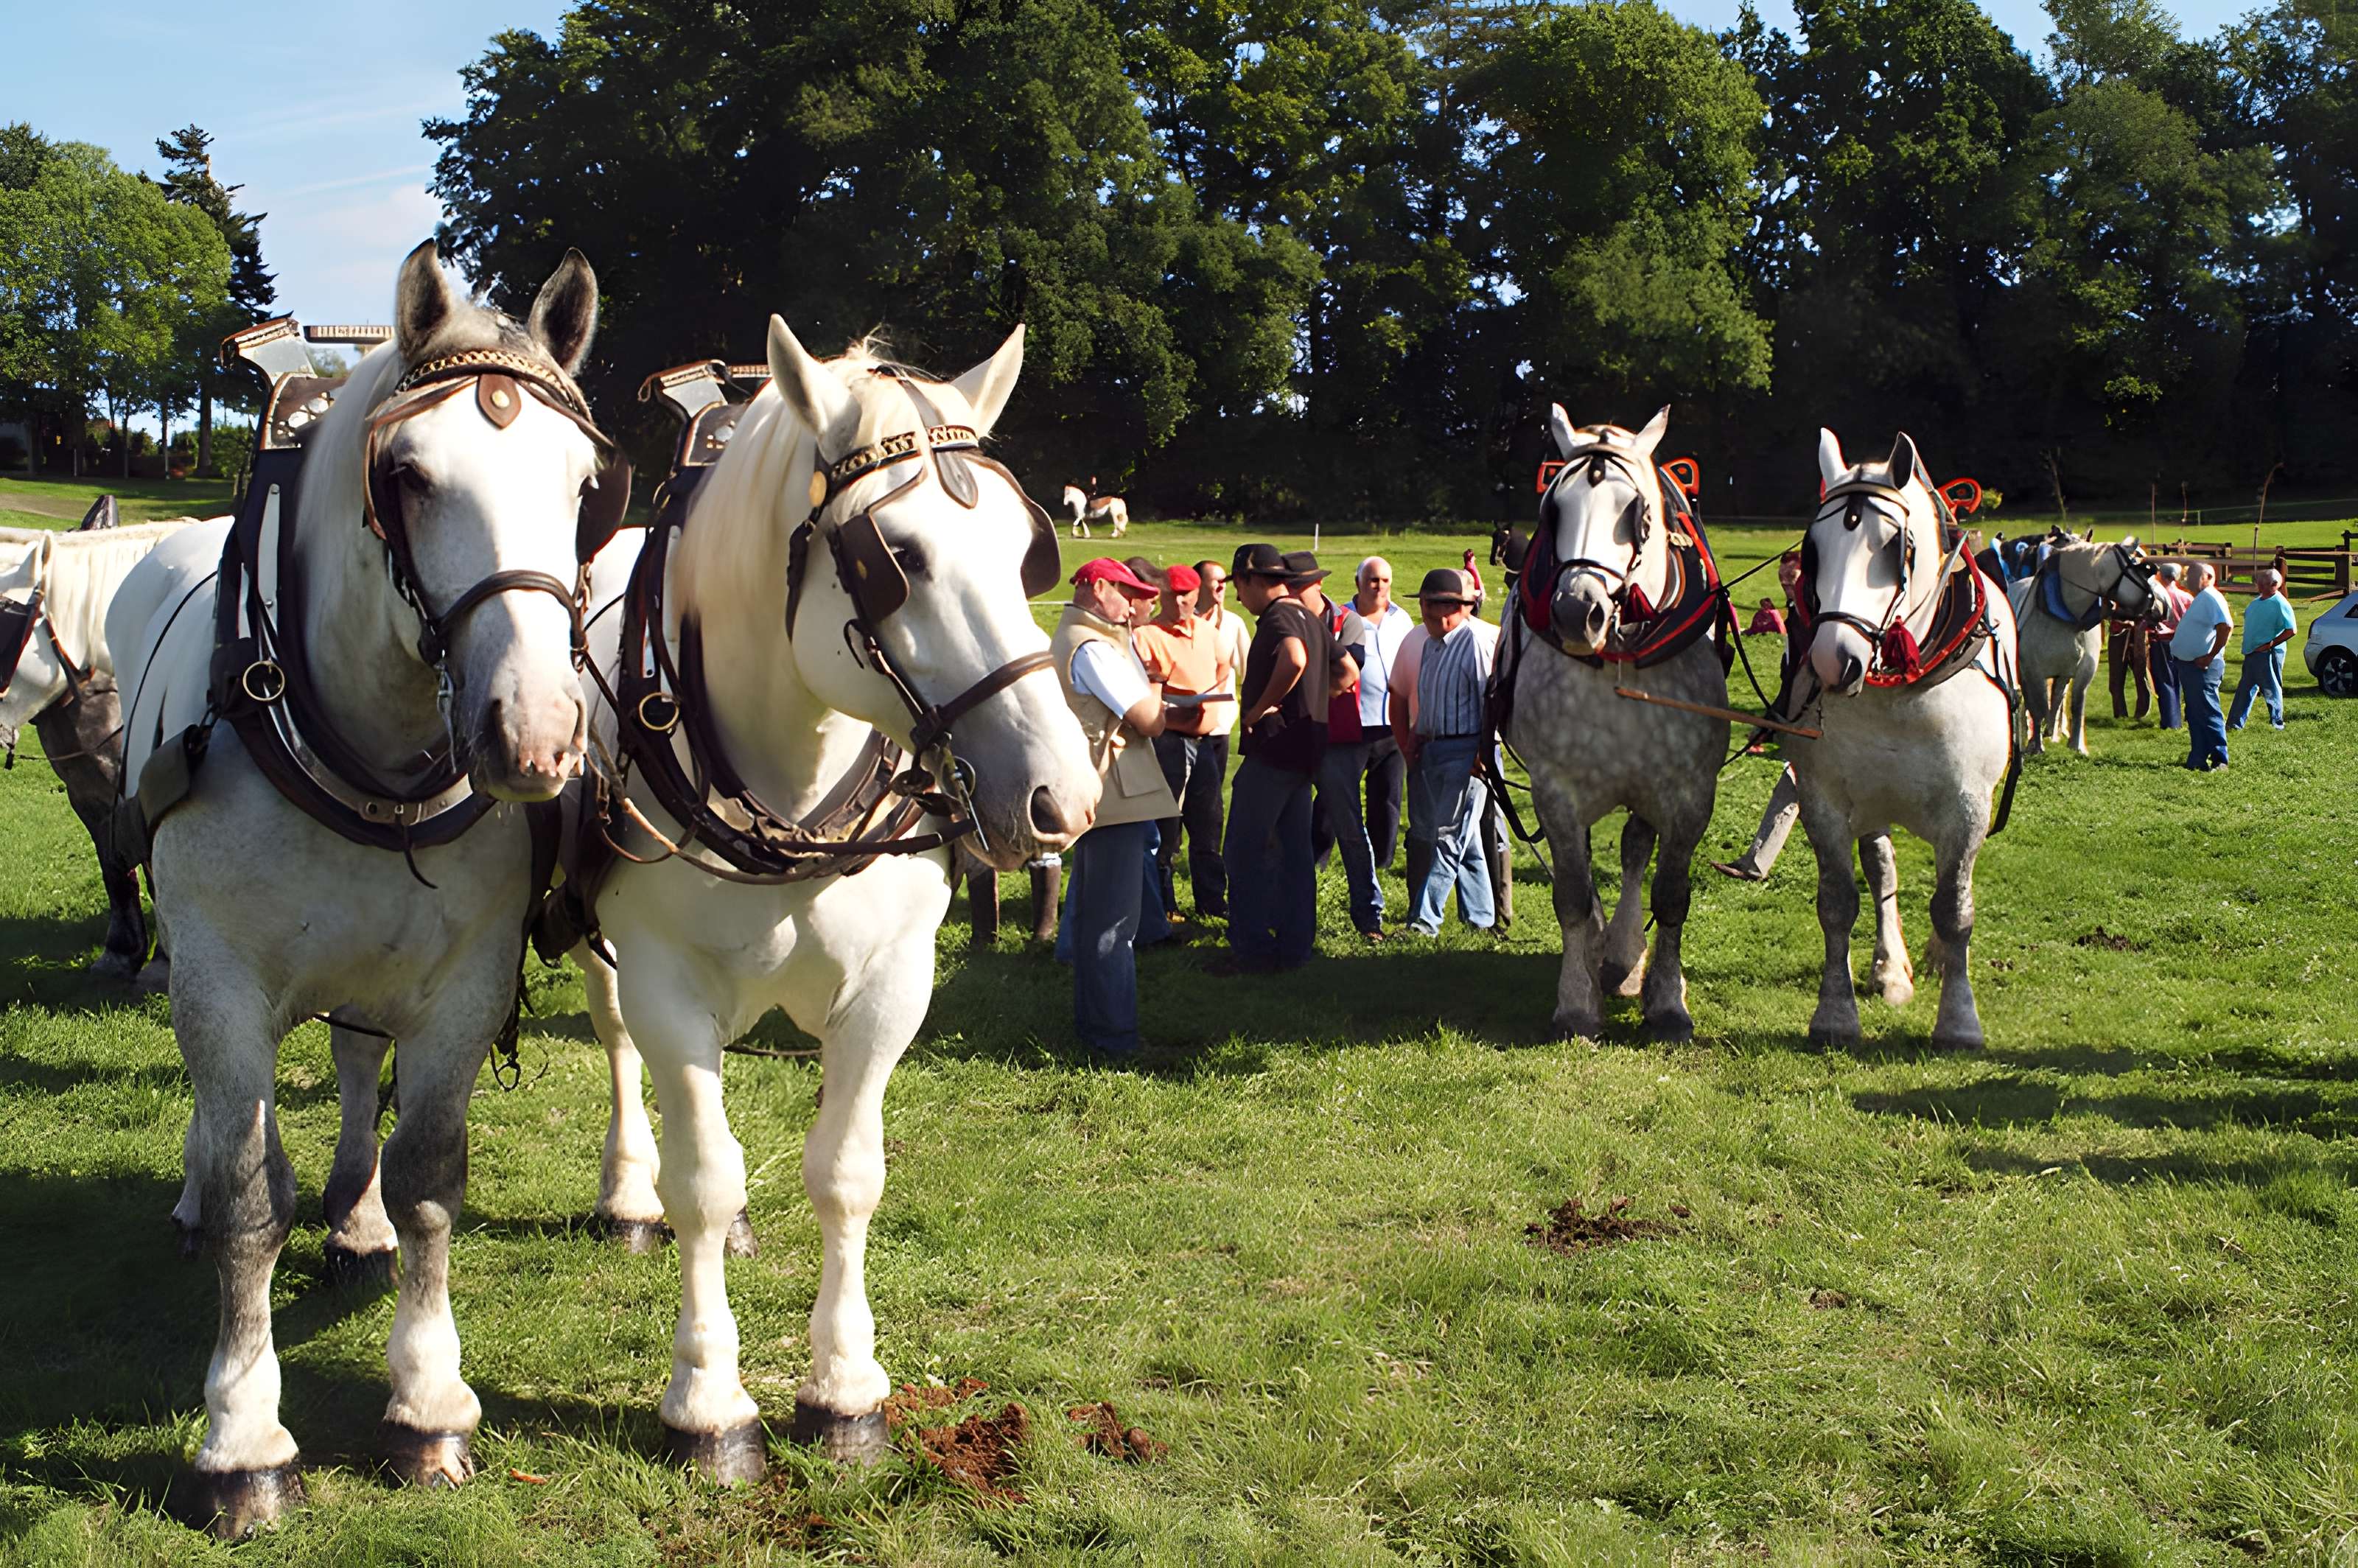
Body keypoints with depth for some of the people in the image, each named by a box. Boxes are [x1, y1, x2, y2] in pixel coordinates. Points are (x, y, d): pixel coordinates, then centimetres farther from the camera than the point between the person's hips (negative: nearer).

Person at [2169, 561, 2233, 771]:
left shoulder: (2211, 598, -14)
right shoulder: (2198, 600, 18)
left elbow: (2226, 626, -27)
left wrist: (2211, 656, -24)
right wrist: (2166, 635, 24)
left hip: (2203, 666, -10)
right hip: (2189, 665, 10)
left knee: (2207, 713, -7)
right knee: (2194, 714, 13)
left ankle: (2219, 760, -2)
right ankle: (2198, 758, 18)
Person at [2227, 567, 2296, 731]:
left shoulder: (2280, 604, -14)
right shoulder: (2258, 601, 13)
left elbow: (2290, 631, -19)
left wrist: (2269, 645, -19)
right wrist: (2248, 647, 14)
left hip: (2268, 654, -9)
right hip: (2252, 653, 9)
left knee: (2271, 689, -1)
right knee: (2245, 688, 12)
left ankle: (2277, 723, 9)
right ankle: (2235, 723, 17)